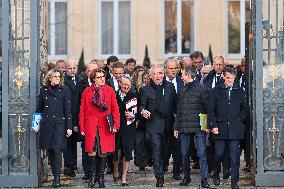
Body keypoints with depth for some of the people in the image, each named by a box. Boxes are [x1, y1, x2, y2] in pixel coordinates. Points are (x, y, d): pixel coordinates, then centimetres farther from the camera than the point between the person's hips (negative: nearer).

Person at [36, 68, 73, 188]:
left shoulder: (64, 90, 2)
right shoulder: (44, 90, 10)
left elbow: (68, 110, 0)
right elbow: (39, 108, 16)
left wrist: (69, 127, -5)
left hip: (59, 123, -3)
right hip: (46, 123, 3)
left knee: (57, 150, -11)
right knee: (50, 151, 4)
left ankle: (57, 178, -10)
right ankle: (54, 175, 13)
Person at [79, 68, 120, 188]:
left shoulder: (110, 91, 4)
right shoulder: (87, 91, 4)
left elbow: (115, 109, 3)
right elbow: (82, 110, 6)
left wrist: (116, 124, -7)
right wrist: (82, 128, 1)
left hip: (105, 126, 0)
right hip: (91, 125, 0)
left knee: (103, 152, 3)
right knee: (92, 152, -4)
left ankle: (101, 177, 15)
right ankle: (93, 176, 10)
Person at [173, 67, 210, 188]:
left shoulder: (201, 90, -3)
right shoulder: (183, 92, 15)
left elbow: (208, 108, -3)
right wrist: (176, 127, 14)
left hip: (198, 127, -6)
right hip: (184, 128, 6)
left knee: (201, 153, -7)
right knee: (184, 154, 8)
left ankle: (204, 179, -5)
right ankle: (186, 177, 21)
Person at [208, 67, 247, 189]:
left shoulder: (239, 91, 9)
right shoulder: (216, 91, 5)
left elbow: (244, 108, 17)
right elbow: (211, 110, 3)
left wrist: (240, 120, 4)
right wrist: (213, 125, -5)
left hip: (235, 128, 0)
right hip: (220, 128, 0)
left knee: (234, 156, -2)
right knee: (219, 153, 2)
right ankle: (216, 175, 26)